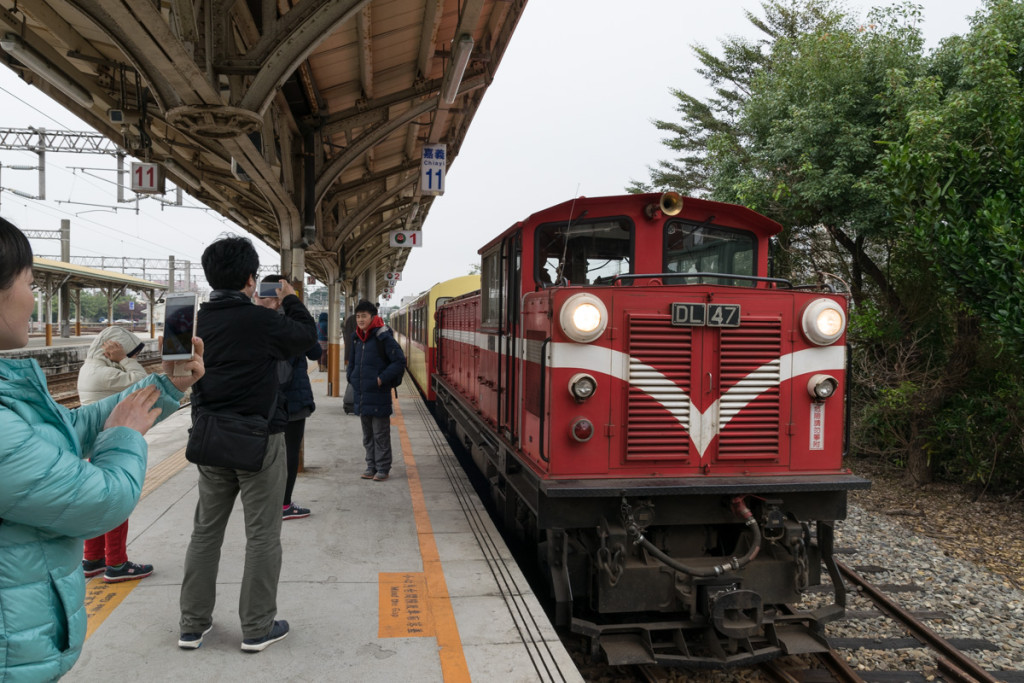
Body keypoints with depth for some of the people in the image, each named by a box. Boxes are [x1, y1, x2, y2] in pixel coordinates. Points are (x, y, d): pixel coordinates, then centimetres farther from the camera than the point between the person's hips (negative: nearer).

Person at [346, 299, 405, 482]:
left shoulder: (383, 337, -12)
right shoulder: (356, 338, 10)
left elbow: (399, 361, -13)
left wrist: (382, 379, -16)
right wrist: (351, 377, 10)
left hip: (379, 395, -7)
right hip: (361, 395, 7)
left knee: (380, 434, 1)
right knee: (367, 434, 15)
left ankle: (383, 469, 10)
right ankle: (371, 466, 25)